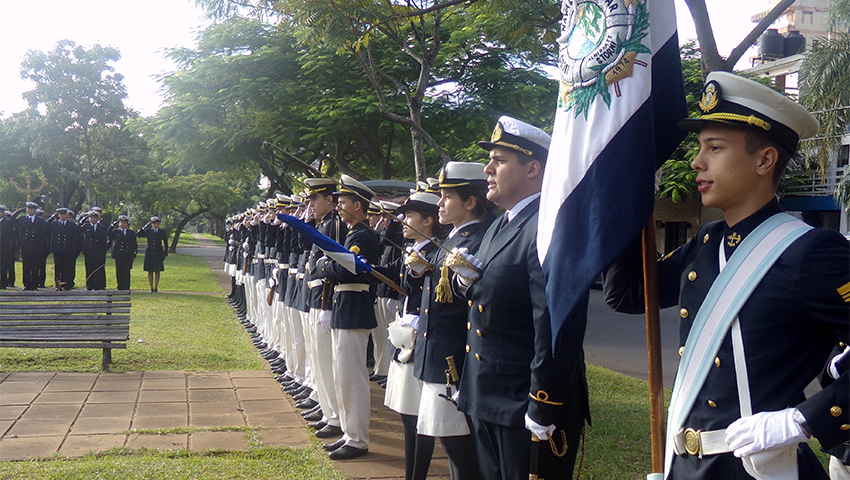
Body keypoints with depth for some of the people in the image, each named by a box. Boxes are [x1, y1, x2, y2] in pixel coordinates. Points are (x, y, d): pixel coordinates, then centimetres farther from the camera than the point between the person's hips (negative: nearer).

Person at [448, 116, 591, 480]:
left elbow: (558, 328, -24)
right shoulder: (498, 228, 14)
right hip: (488, 403, 10)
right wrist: (471, 280, -2)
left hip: (526, 408, -10)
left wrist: (541, 414, -23)